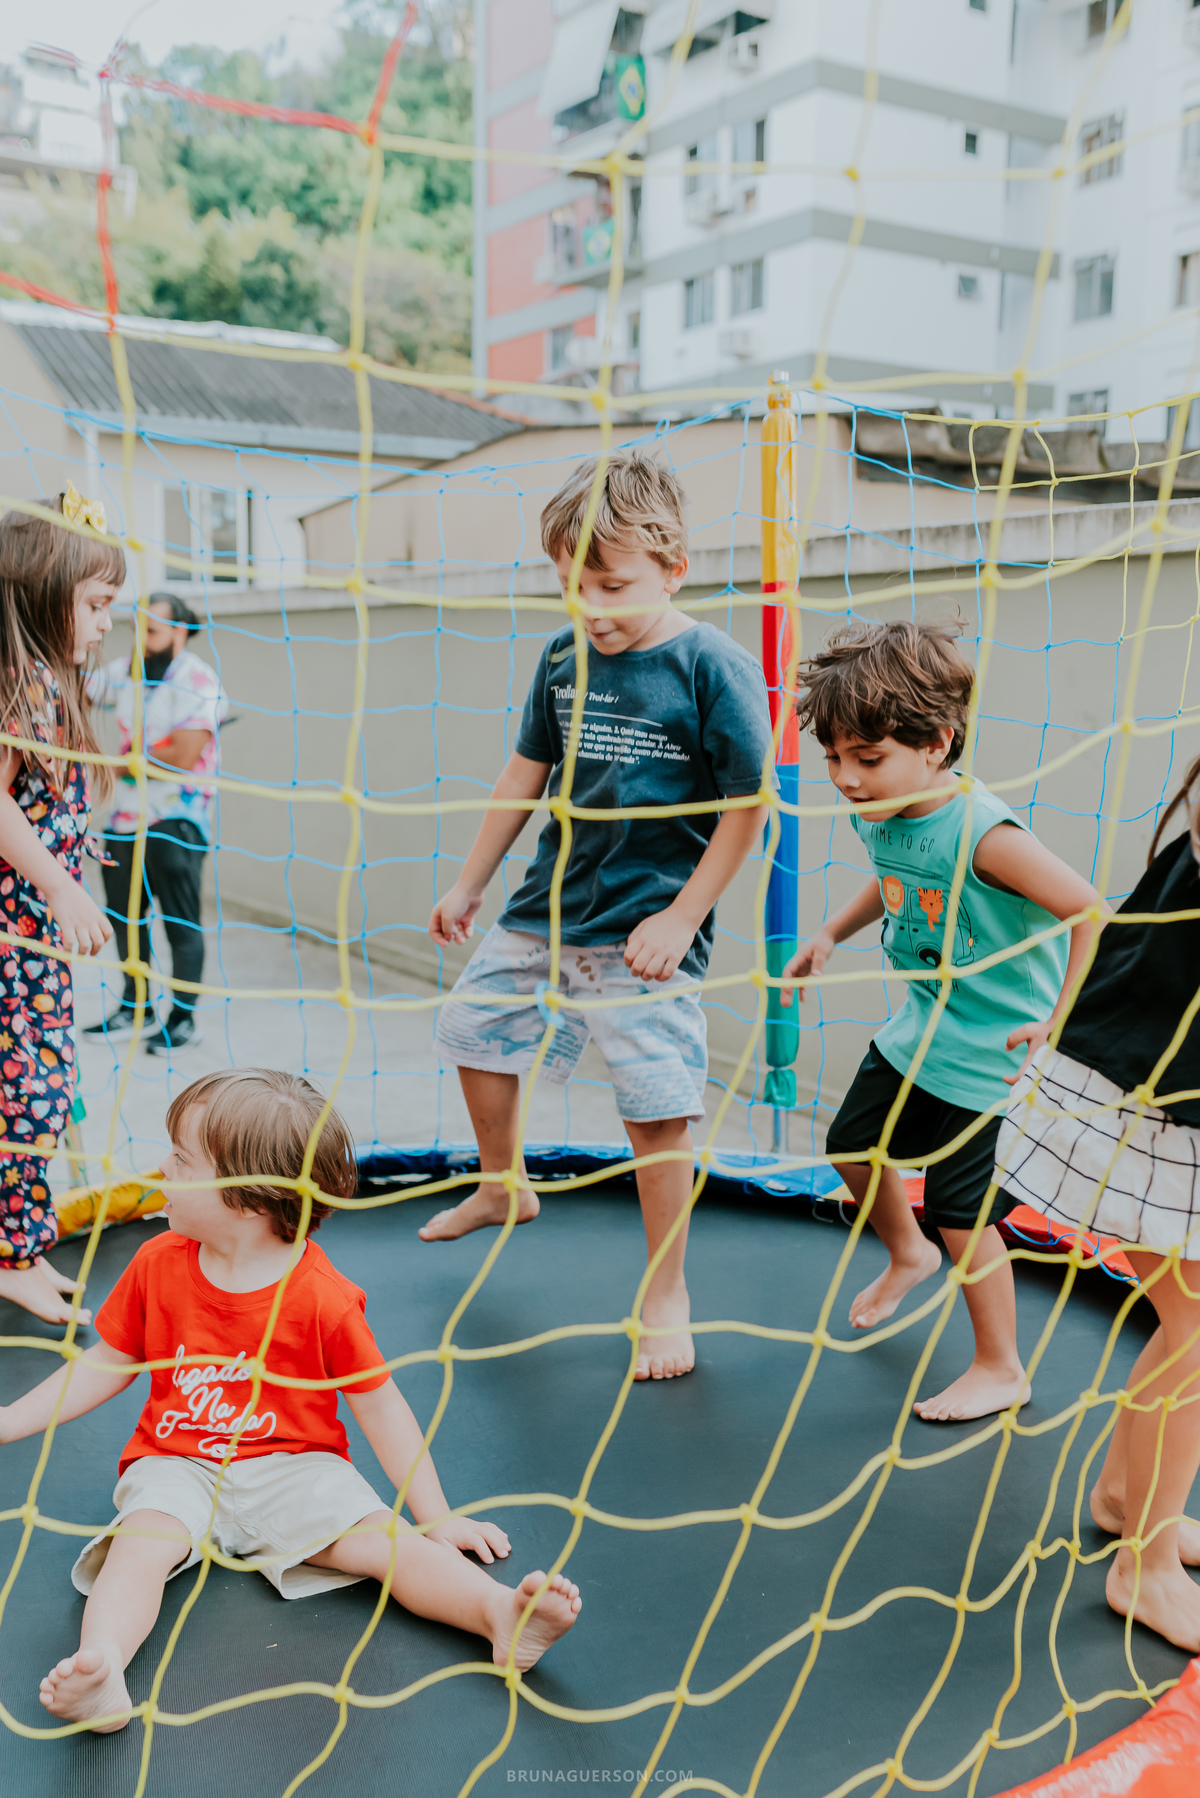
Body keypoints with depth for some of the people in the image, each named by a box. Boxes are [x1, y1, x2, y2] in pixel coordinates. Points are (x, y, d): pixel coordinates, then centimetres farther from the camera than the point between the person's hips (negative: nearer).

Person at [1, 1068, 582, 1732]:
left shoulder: (321, 1296, -14)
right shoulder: (158, 1266, -2)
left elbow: (380, 1406, -7)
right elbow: (106, 1365, 12)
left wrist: (437, 1517, -7)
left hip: (293, 1466, -3)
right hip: (176, 1464, 3)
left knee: (382, 1538, -24)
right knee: (139, 1546, -29)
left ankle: (502, 1612, -39)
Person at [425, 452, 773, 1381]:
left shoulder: (716, 666, -14)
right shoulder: (563, 657, 2)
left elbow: (748, 806, -12)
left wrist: (681, 919, -13)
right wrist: (470, 885, 16)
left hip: (647, 925, -6)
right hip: (548, 901, 7)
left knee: (657, 1106, -4)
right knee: (476, 1026, 19)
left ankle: (667, 1294, 15)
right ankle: (502, 1187, 45)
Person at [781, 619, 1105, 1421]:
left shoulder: (983, 833, -32)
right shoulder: (878, 817, -7)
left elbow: (1090, 909, -28)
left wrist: (1061, 1022, -26)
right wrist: (830, 934, 6)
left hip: (992, 1052, -8)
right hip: (919, 1029, 8)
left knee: (961, 1208, 1)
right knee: (853, 1146, 20)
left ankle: (1001, 1369, 24)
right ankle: (909, 1255, 51)